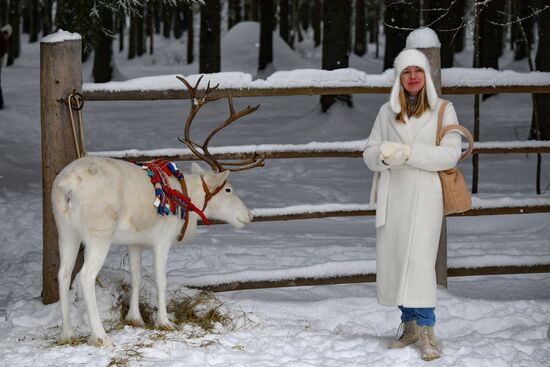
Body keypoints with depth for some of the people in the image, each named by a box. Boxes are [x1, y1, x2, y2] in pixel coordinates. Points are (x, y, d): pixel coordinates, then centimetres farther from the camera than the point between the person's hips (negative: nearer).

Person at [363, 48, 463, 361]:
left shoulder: (443, 110, 3)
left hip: (425, 196, -4)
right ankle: (410, 325, 15)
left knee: (420, 262, -13)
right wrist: (384, 155, -15)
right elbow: (369, 153, 9)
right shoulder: (387, 112, 12)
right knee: (394, 262, 4)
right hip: (392, 197, 4)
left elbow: (451, 154, -8)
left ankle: (426, 332, -11)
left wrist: (408, 153, -17)